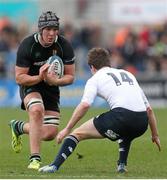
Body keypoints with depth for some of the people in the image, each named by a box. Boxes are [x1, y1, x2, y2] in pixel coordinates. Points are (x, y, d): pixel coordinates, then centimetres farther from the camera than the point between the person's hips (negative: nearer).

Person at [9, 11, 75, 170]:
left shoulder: (64, 46, -13)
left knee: (50, 134, -3)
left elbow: (70, 76, -6)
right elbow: (19, 78, -16)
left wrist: (55, 81, -27)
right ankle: (34, 159, -33)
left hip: (51, 89, 4)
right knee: (37, 110, -36)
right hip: (30, 85, -4)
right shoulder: (27, 45, -20)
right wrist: (39, 77, -34)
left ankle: (18, 127, 27)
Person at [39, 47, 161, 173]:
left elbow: (85, 105, -3)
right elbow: (149, 109, 29)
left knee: (78, 133, 8)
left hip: (122, 115, -5)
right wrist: (155, 135, 36)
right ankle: (122, 164, 26)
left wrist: (67, 129, 2)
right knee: (126, 132, 42)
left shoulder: (95, 79, 15)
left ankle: (55, 166, -5)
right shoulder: (128, 74, 31)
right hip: (142, 122, 5)